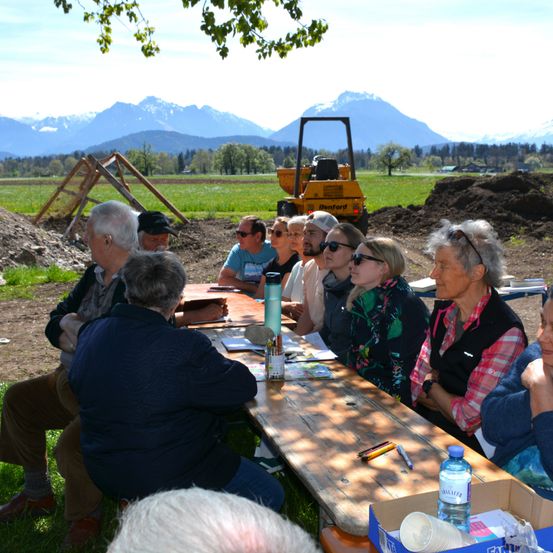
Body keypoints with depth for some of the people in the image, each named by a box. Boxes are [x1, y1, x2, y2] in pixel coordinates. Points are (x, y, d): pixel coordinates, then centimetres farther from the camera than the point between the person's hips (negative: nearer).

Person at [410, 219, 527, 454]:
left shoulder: (505, 334, -21)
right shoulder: (443, 311, 3)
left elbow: (470, 417, -20)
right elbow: (417, 386, 5)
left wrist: (432, 386, -3)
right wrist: (452, 407, -12)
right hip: (426, 424, 6)